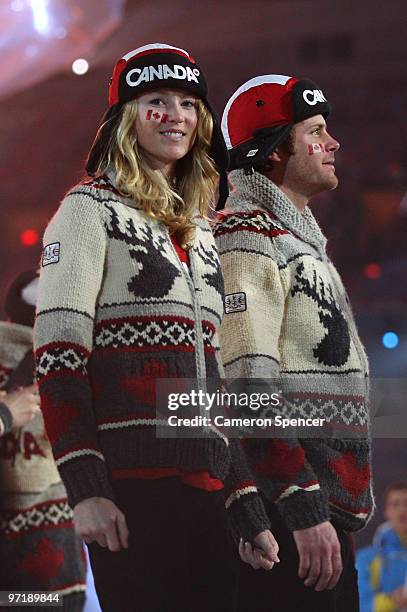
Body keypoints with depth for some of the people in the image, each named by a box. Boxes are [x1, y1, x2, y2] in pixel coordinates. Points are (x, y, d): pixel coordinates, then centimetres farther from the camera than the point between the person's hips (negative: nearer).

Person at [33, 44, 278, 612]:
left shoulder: (201, 234, 22)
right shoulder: (92, 208, 2)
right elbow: (57, 353, -9)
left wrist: (249, 512, 16)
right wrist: (85, 489, -19)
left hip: (204, 494, 7)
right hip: (132, 489, -7)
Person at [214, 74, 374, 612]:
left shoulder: (299, 239, 24)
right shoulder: (246, 236, -9)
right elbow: (249, 390, -19)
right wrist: (305, 514, -23)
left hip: (324, 511, 10)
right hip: (287, 510, -10)